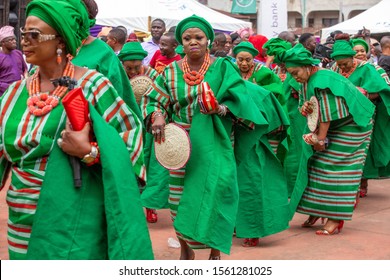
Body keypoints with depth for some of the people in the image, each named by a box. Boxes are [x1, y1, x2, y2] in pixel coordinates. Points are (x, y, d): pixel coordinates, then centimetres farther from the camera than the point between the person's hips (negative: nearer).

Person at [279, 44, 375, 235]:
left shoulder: (324, 80, -27)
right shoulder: (307, 81, 1)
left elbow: (328, 113, -26)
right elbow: (309, 108, 9)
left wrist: (321, 138, -19)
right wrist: (304, 109, -15)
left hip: (350, 129, -9)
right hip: (330, 128, 9)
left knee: (335, 170, -9)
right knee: (315, 165, 6)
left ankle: (336, 219, -4)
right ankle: (315, 211, 16)